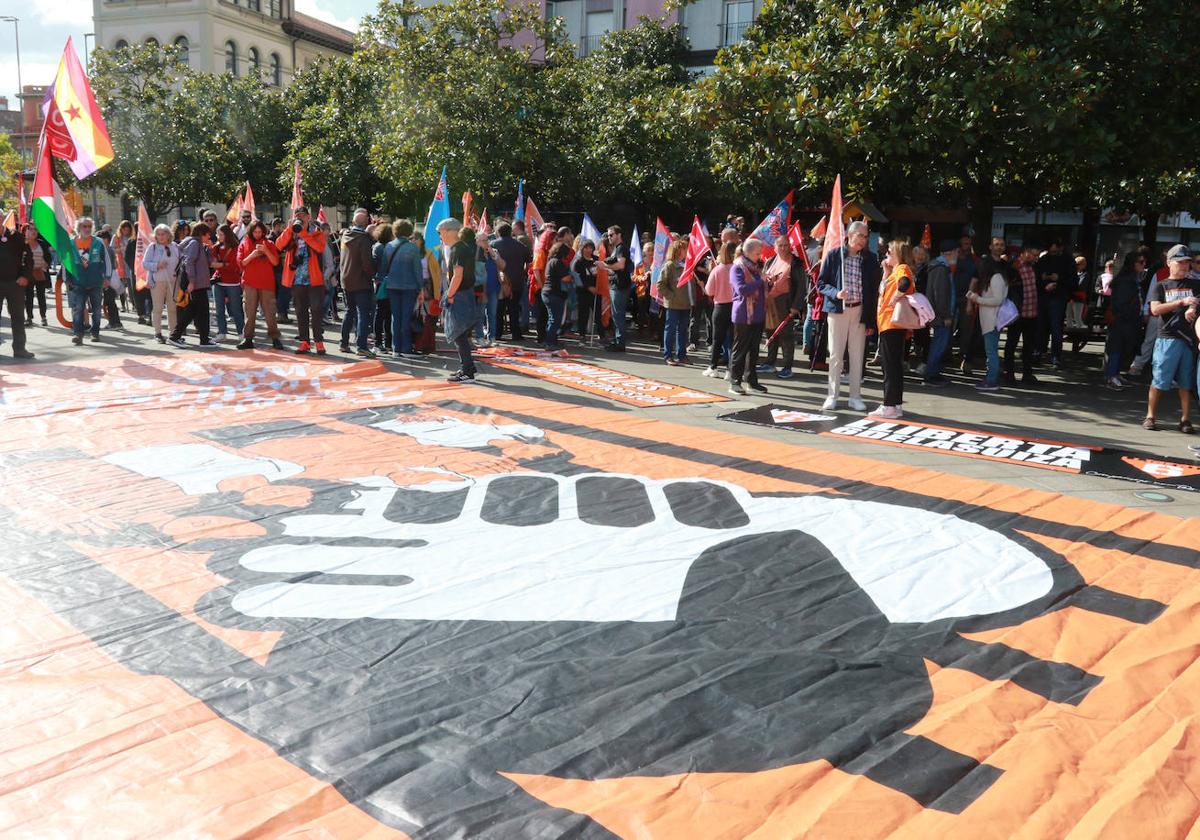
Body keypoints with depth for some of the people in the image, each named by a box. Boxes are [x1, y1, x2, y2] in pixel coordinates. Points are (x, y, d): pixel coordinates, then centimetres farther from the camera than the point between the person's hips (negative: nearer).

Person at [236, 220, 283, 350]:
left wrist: (266, 251, -13)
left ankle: (275, 338, 0)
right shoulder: (244, 244, 10)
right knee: (249, 312, -1)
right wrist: (252, 255, -12)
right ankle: (248, 339, 2)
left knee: (270, 311, -2)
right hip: (249, 283, 0)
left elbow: (276, 262, 1)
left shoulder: (269, 244, 9)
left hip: (267, 283, 0)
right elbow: (241, 263, 3)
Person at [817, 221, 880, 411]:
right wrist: (835, 293, -20)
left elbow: (874, 290, 4)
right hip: (837, 310, -1)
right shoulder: (834, 256, -2)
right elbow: (821, 283, 1)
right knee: (835, 354, 3)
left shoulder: (870, 259, 3)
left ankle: (855, 396, 15)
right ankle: (832, 395, 12)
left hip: (860, 311, 2)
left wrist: (871, 320, 0)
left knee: (857, 355, 6)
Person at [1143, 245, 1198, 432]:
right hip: (1167, 338, -3)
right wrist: (1181, 302, -16)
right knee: (1159, 380, -3)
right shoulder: (1161, 286, 7)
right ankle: (1150, 416, 7)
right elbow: (1155, 309, -7)